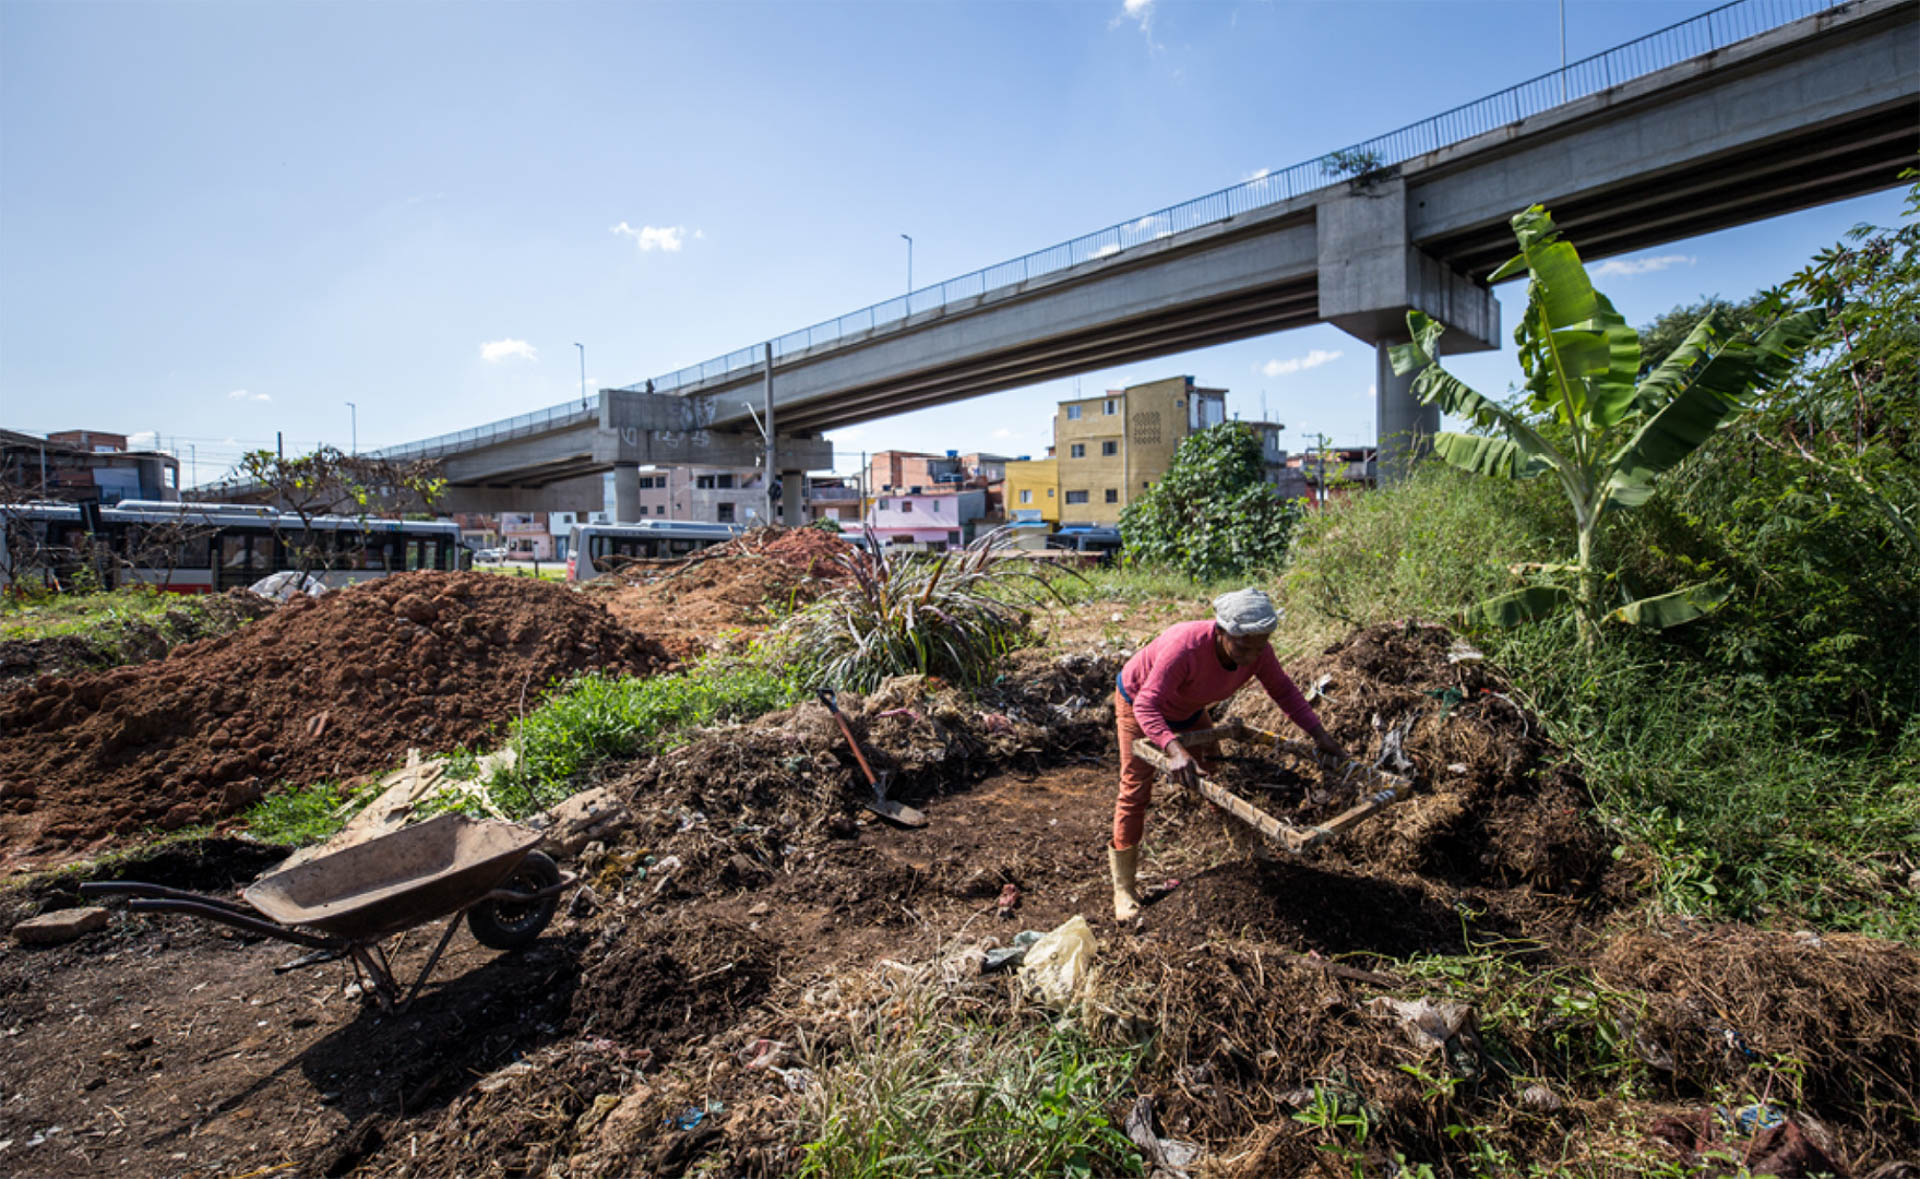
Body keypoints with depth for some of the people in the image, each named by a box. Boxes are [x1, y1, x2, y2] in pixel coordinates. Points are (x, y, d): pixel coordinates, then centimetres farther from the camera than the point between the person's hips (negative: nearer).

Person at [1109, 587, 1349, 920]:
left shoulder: (1258, 651, -25)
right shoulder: (1186, 646, -45)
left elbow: (1284, 691, -8)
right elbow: (1146, 705, -47)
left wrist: (1320, 735, -15)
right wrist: (1173, 749, -62)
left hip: (1189, 710, 6)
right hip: (1138, 702, -5)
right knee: (1135, 790, -9)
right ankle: (1124, 888, 0)